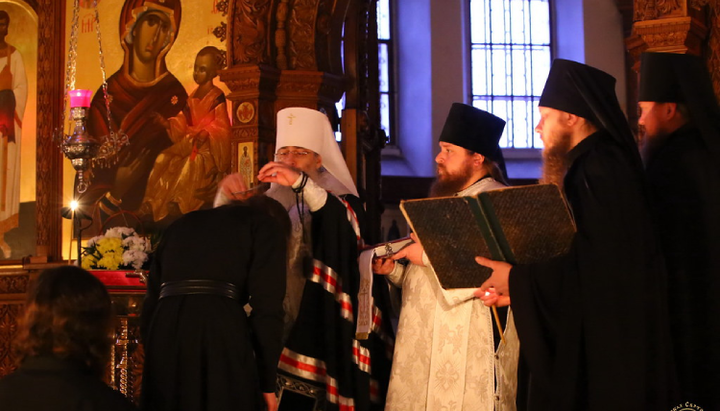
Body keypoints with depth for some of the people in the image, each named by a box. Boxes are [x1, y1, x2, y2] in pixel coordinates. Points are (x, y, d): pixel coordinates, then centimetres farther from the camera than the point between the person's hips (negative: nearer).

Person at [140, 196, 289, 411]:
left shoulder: (181, 224, 29)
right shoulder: (266, 225, 14)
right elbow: (266, 307, 1)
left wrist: (157, 359, 29)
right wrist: (267, 381, 5)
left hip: (165, 334, 4)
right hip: (222, 338, -4)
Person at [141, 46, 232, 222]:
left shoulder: (217, 97, -7)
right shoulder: (193, 97, 15)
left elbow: (221, 125, -12)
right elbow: (183, 121, 14)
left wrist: (206, 135, -27)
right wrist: (166, 122, -2)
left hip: (210, 145, -7)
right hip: (190, 140, 7)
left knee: (192, 163, -34)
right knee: (165, 159, -13)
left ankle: (182, 206, -24)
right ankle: (155, 204, -14)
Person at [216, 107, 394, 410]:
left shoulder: (339, 201, 5)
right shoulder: (271, 201, 16)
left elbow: (348, 226, -19)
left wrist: (301, 183, -30)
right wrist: (226, 196, -16)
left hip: (321, 326, -3)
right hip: (276, 323, 3)